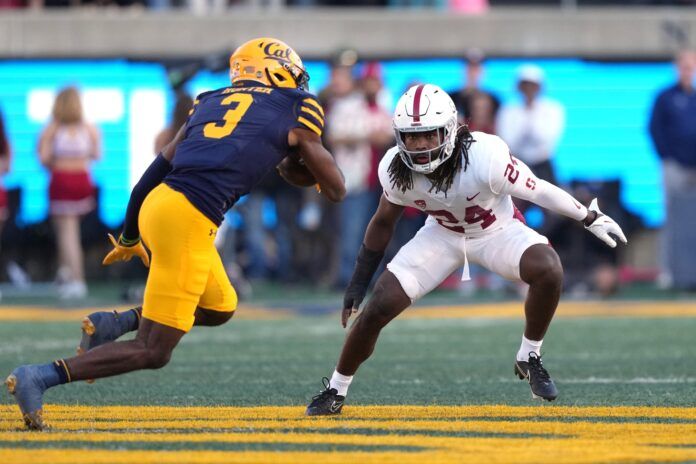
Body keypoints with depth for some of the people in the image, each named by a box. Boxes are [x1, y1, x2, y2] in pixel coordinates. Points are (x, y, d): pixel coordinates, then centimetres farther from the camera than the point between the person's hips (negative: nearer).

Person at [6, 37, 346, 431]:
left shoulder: (211, 103, 23)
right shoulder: (295, 113, 9)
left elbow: (155, 173, 25)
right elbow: (336, 190, 12)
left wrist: (130, 237, 36)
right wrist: (300, 160, 30)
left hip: (157, 205, 7)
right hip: (189, 222, -7)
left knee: (219, 307, 29)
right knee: (154, 352, -3)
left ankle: (115, 325, 15)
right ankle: (39, 378, -13)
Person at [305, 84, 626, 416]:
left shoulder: (484, 158, -36)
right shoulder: (395, 170, -23)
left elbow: (537, 190, -20)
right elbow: (383, 223, -3)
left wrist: (590, 218, -8)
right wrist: (357, 285, 0)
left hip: (497, 231, -2)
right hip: (442, 235, 2)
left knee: (548, 270, -32)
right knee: (378, 308, -10)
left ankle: (529, 357, -8)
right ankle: (335, 391, 12)